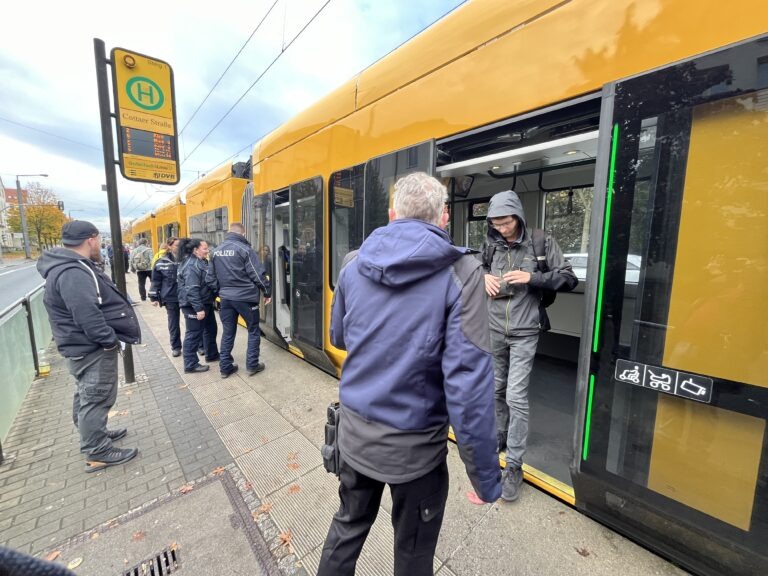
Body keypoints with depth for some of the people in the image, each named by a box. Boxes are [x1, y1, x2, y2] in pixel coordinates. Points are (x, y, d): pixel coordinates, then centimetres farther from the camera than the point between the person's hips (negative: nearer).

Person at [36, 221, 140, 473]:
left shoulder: (72, 266, 10)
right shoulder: (72, 273, -26)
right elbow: (88, 316, -31)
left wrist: (108, 338, 17)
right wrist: (110, 340, -21)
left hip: (88, 346, 11)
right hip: (91, 348, -11)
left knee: (88, 395, 24)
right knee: (96, 398, 1)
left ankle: (94, 433, 41)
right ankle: (98, 453, 14)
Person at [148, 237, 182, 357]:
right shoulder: (161, 263, -2)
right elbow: (155, 281, 3)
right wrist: (154, 297, 2)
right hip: (171, 298, 0)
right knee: (173, 323, 10)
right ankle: (176, 347, 24)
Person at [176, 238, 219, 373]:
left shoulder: (200, 262, 12)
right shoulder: (191, 265, -21)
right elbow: (192, 290, -27)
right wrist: (198, 308, -28)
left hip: (205, 303, 11)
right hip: (194, 306, -11)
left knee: (210, 329, 20)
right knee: (194, 334, -1)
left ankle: (212, 355, 34)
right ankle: (191, 364, 11)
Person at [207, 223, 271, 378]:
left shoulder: (216, 251, 8)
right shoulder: (245, 249, -11)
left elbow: (211, 277, 12)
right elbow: (258, 274, -13)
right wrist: (266, 292, -2)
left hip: (226, 297, 6)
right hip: (246, 297, -6)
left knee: (227, 332, 14)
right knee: (253, 331, 9)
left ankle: (225, 367, 20)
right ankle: (252, 365, 12)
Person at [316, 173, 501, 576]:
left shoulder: (354, 263, -3)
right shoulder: (459, 272, -17)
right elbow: (467, 380, -22)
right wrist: (485, 475, -11)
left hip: (355, 430, 4)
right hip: (414, 443, -3)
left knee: (348, 525, 29)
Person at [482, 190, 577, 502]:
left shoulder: (542, 243, -6)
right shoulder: (491, 245, 3)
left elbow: (569, 278, -3)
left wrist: (532, 277, -18)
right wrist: (483, 276, -4)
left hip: (524, 333, -4)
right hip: (494, 330, 4)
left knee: (516, 396, -5)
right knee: (496, 389, 16)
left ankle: (514, 465, 10)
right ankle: (501, 436, 40)